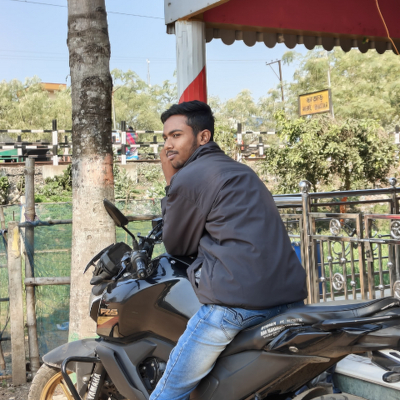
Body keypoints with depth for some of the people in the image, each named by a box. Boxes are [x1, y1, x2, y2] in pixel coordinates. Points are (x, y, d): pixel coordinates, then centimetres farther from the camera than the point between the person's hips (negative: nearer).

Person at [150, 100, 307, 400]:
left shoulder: (187, 178, -4)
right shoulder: (241, 171, 23)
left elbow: (177, 246, 7)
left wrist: (170, 183, 10)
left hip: (238, 299, -9)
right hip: (291, 294, 9)